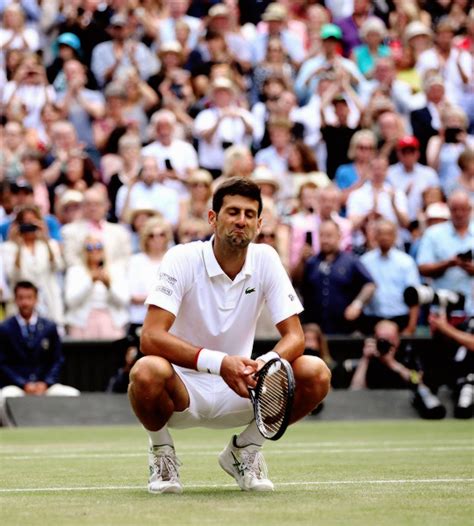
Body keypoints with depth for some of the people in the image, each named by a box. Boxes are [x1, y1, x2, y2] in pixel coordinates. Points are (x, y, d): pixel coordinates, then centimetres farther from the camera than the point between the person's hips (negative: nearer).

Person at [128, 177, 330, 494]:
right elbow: (151, 337, -26)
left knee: (316, 374, -19)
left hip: (237, 391, 4)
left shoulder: (266, 260, -5)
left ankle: (244, 450, 5)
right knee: (147, 372, -38)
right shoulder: (182, 259, -16)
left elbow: (294, 336, -7)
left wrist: (267, 362, -31)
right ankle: (162, 452, -4)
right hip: (183, 388, -4)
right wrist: (219, 363, -38)